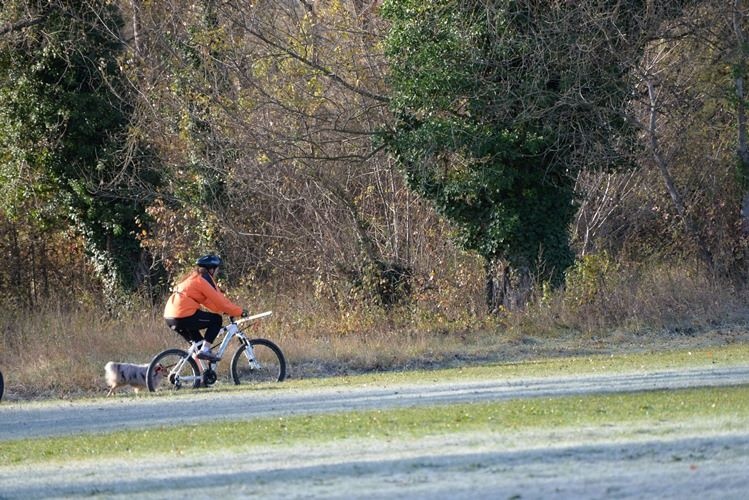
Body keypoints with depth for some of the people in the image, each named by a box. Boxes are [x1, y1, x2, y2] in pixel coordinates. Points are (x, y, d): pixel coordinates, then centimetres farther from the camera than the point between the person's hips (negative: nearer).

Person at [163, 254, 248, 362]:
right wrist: (239, 311, 0)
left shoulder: (194, 277, 24)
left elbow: (209, 301, 27)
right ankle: (205, 350, -4)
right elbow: (218, 300, -7)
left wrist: (225, 310, 24)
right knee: (216, 320, 4)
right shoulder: (204, 279, -5)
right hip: (184, 317, -9)